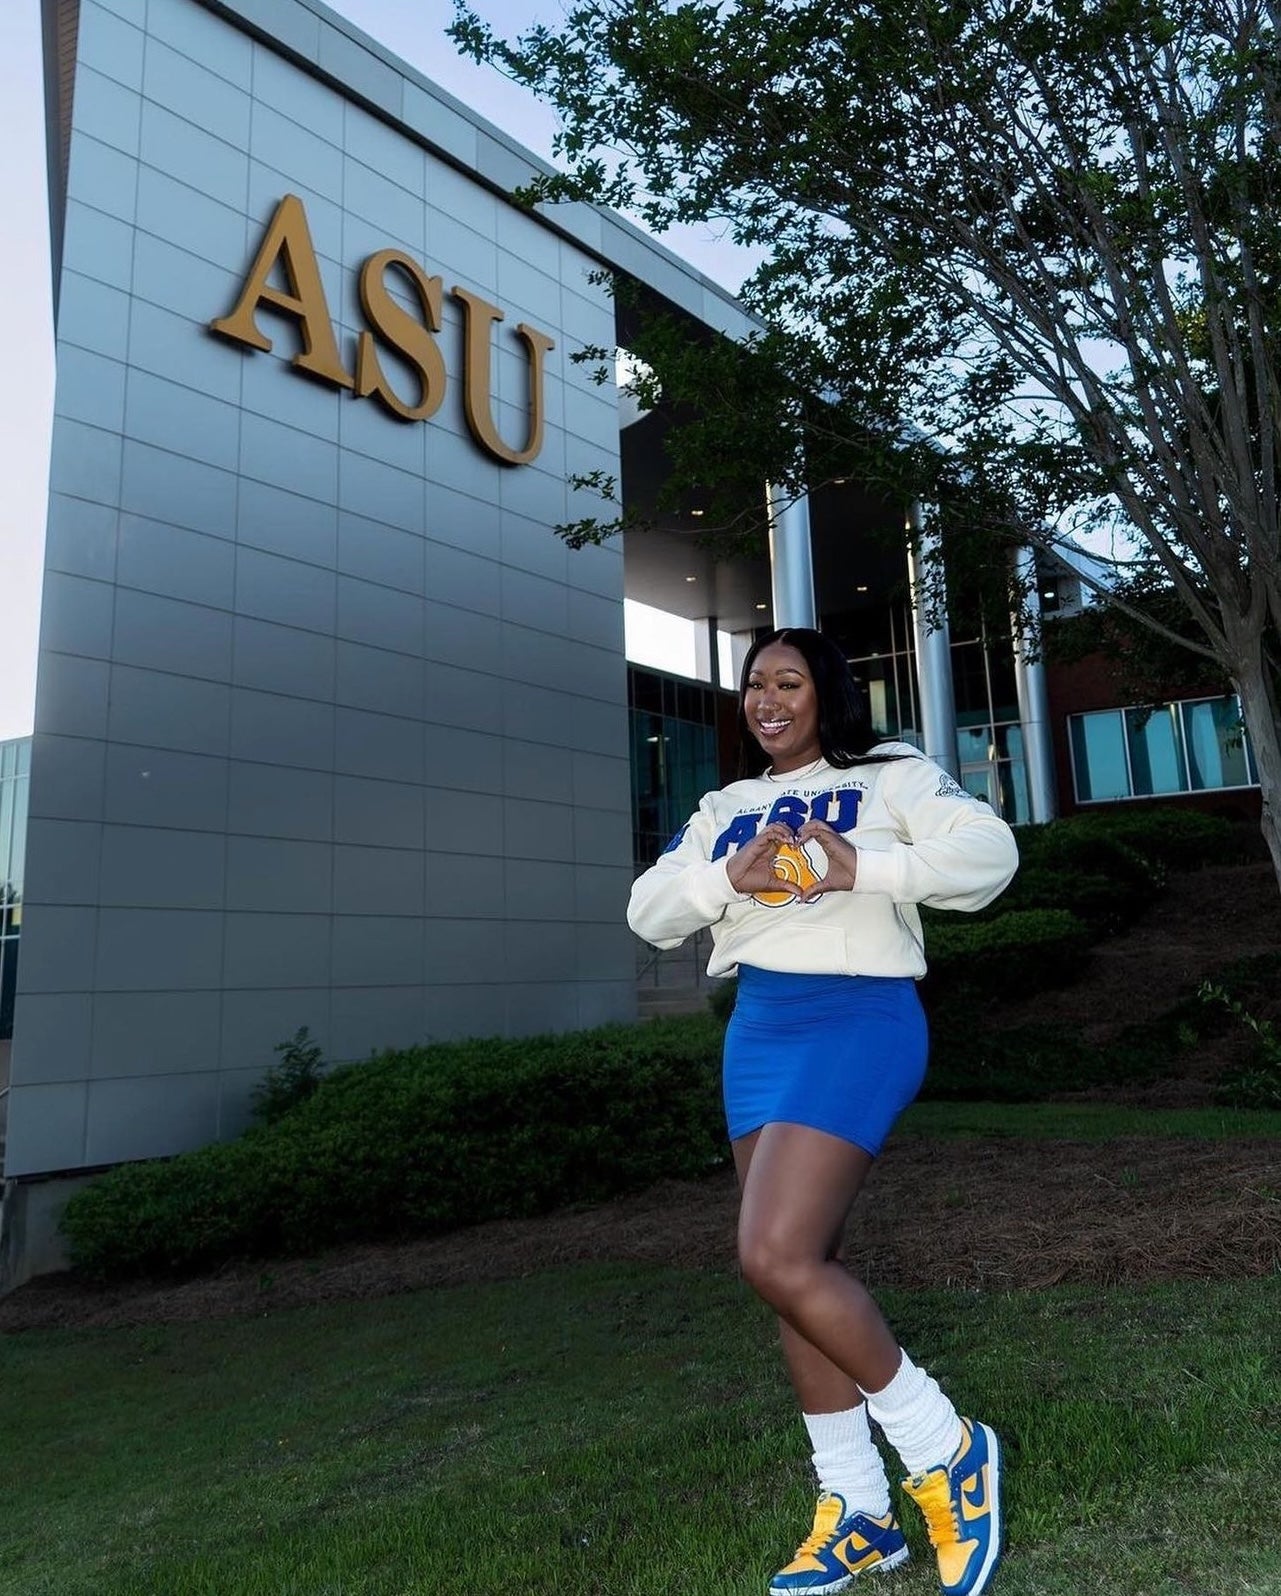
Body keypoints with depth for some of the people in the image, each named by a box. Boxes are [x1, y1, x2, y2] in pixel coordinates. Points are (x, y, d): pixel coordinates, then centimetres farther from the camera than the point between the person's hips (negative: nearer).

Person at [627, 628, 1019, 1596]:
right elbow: (649, 913, 9)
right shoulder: (727, 808, 17)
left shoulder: (889, 774, 3)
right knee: (801, 1270, 8)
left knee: (777, 1257, -18)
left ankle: (948, 1449, 4)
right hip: (756, 1030, 7)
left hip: (857, 1019, -6)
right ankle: (858, 1518, 24)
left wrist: (860, 869, -22)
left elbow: (990, 852, -10)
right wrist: (728, 877, -10)